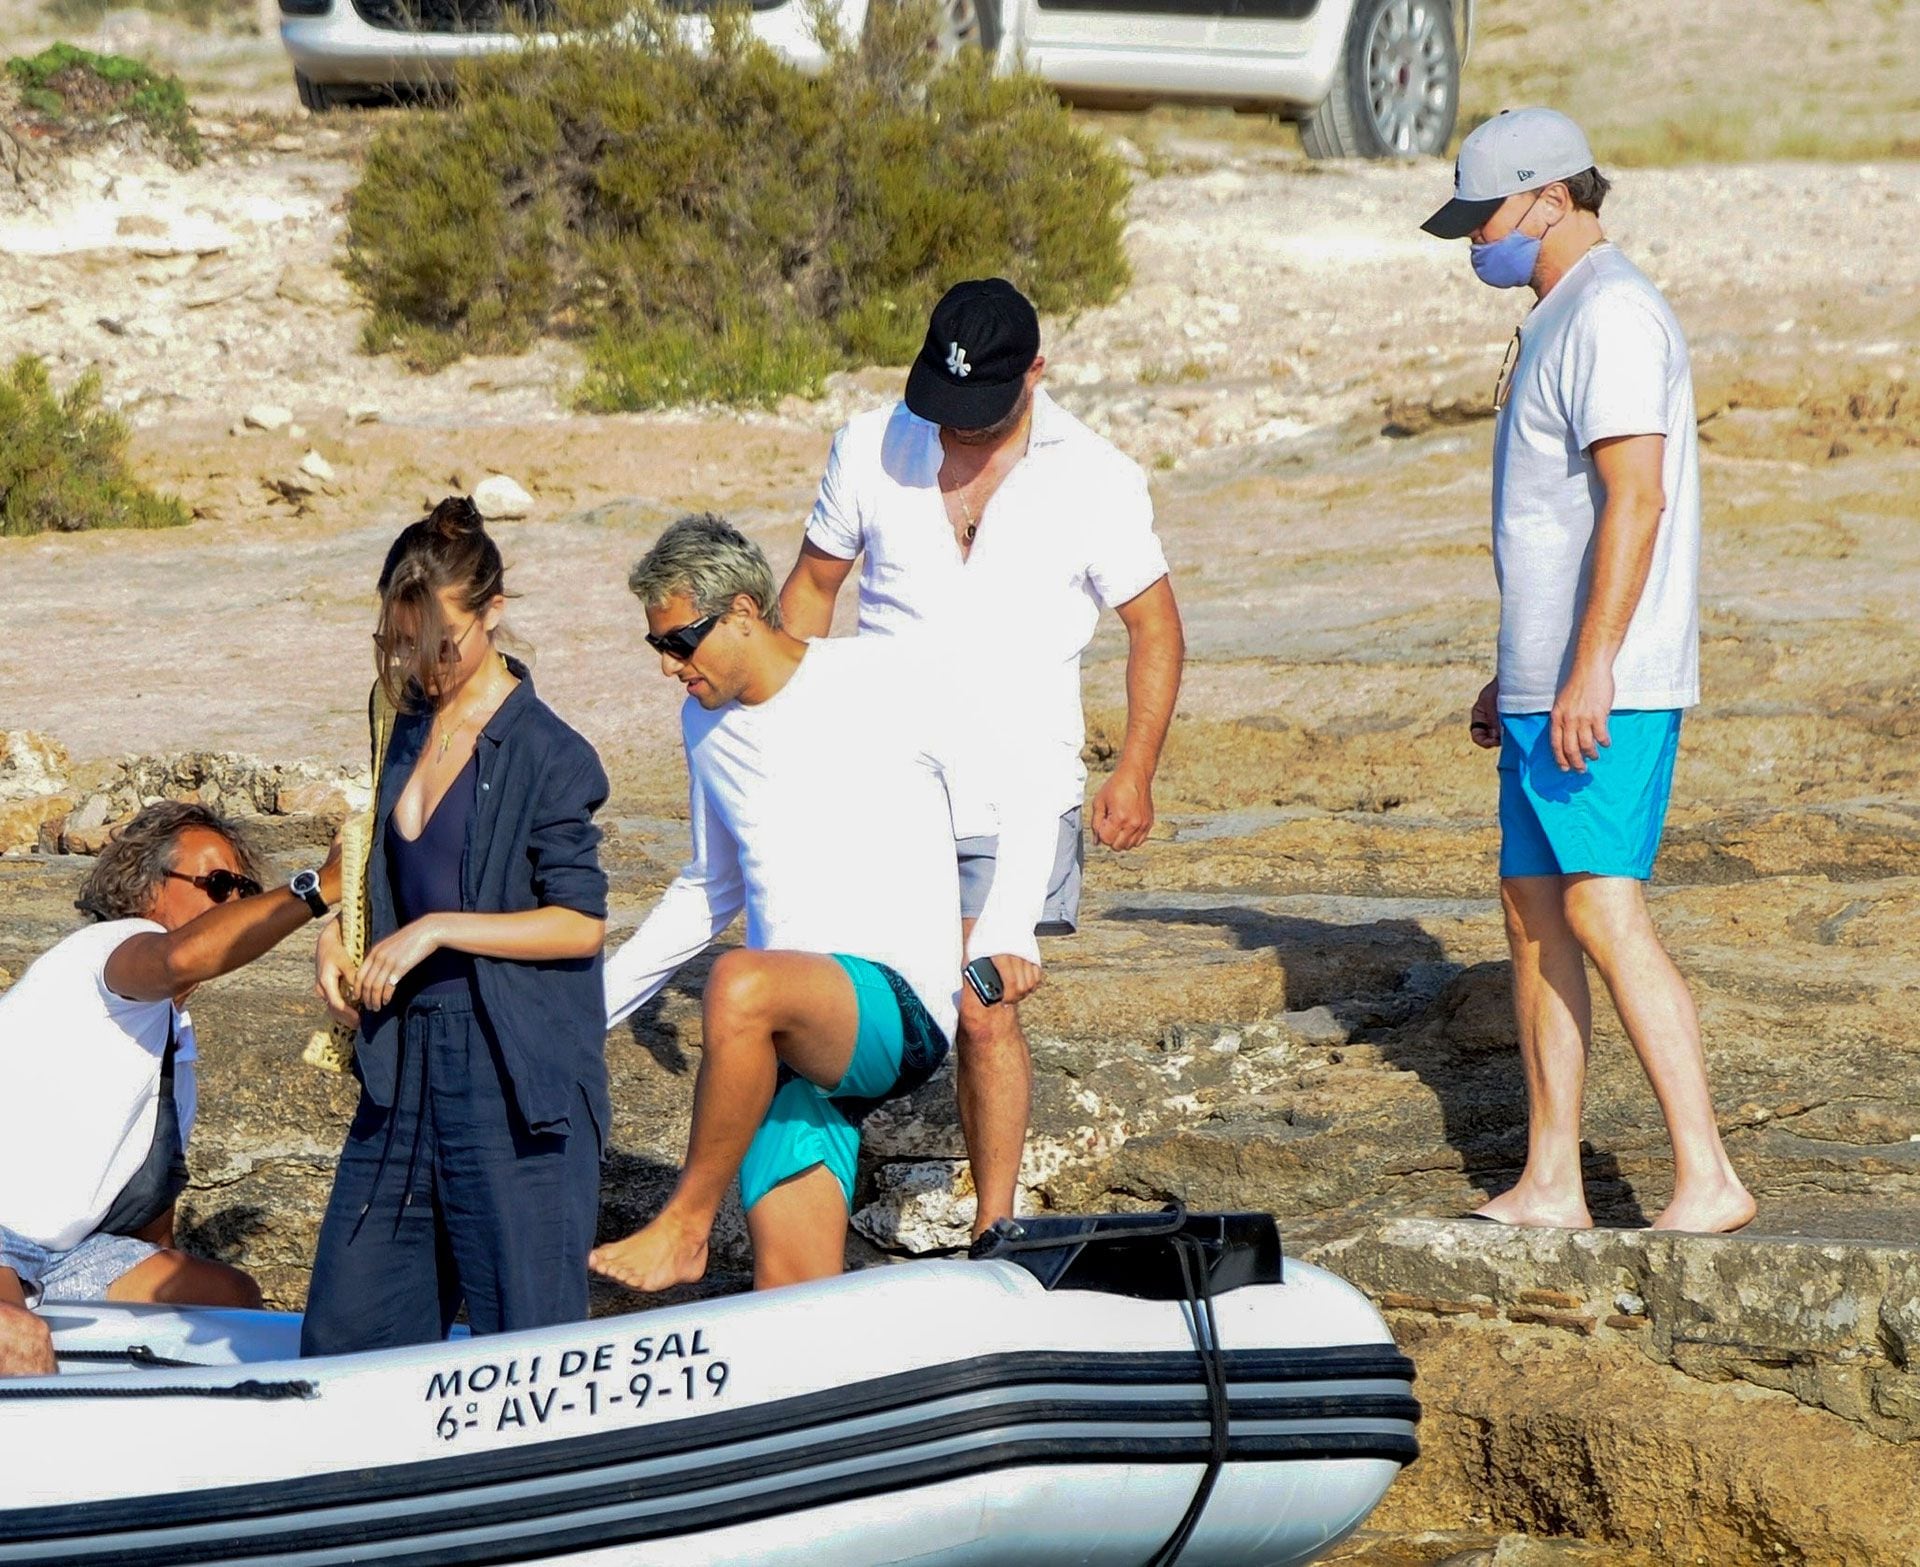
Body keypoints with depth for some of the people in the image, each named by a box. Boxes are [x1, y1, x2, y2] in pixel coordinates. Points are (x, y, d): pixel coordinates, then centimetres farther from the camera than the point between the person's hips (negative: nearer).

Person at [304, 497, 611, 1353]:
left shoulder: (547, 755, -11)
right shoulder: (412, 728, 11)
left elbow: (580, 923, -13)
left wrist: (436, 931, -16)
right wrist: (338, 934, 7)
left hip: (512, 1080, -7)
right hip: (405, 1065, 7)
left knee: (526, 1334, -2)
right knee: (344, 1334, 6)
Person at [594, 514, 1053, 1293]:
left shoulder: (893, 681, -2)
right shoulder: (707, 722, 18)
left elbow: (1022, 817, 2)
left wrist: (1005, 932, -16)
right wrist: (587, 1008, 26)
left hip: (898, 1009, -6)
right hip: (788, 1036, 6)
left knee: (740, 984, -36)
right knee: (793, 1296, -10)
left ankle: (686, 1224, -21)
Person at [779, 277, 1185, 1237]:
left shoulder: (1096, 479, -2)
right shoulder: (869, 450, 3)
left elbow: (1154, 627, 6)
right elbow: (812, 584, 15)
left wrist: (1135, 773, -1)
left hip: (1019, 794, -2)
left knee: (985, 1014, -5)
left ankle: (994, 1227, 4)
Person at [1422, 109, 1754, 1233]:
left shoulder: (1614, 313, -13)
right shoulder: (1560, 318, 19)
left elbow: (1635, 500, -22)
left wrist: (1587, 675, -26)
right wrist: (1516, 676, 26)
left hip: (1608, 691, -11)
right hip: (1550, 687, 11)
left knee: (1602, 910, -16)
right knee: (1533, 909, 10)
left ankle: (1709, 1180, -17)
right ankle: (1550, 1187, 14)